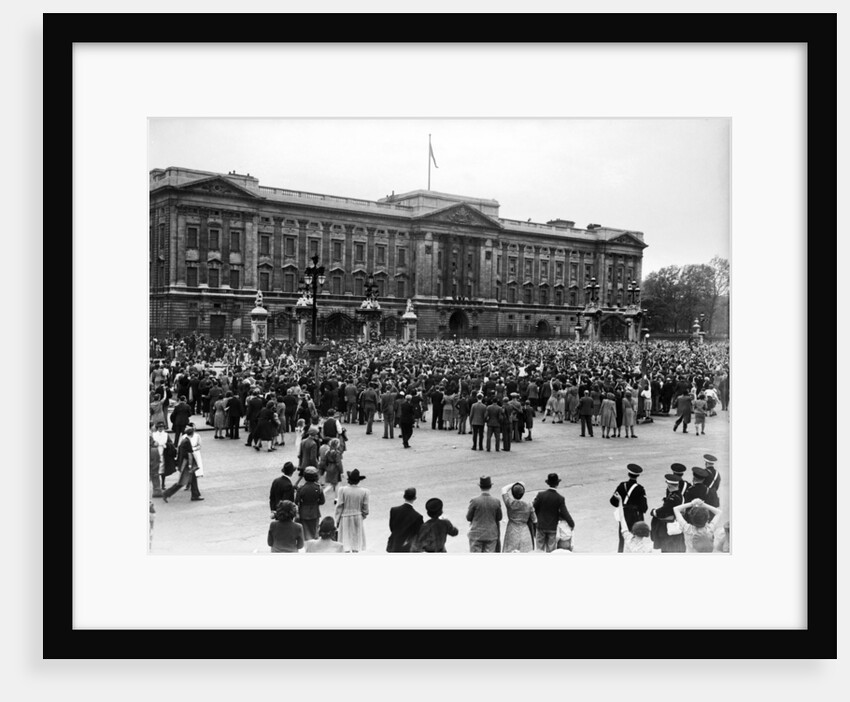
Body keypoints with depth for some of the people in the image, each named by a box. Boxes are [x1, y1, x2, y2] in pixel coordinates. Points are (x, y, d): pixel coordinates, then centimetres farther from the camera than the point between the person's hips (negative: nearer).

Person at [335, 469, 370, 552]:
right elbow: (365, 509, -4)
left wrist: (337, 520, 1)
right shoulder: (364, 492, -9)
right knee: (357, 538, 13)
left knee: (346, 539, 8)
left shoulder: (343, 490, -12)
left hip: (345, 518, -1)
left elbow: (339, 507, -8)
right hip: (358, 518, 1)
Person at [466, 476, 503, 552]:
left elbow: (468, 518, -5)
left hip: (476, 534, -2)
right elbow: (499, 518, 3)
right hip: (491, 535, 2)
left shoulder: (474, 501, -14)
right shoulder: (496, 502, -8)